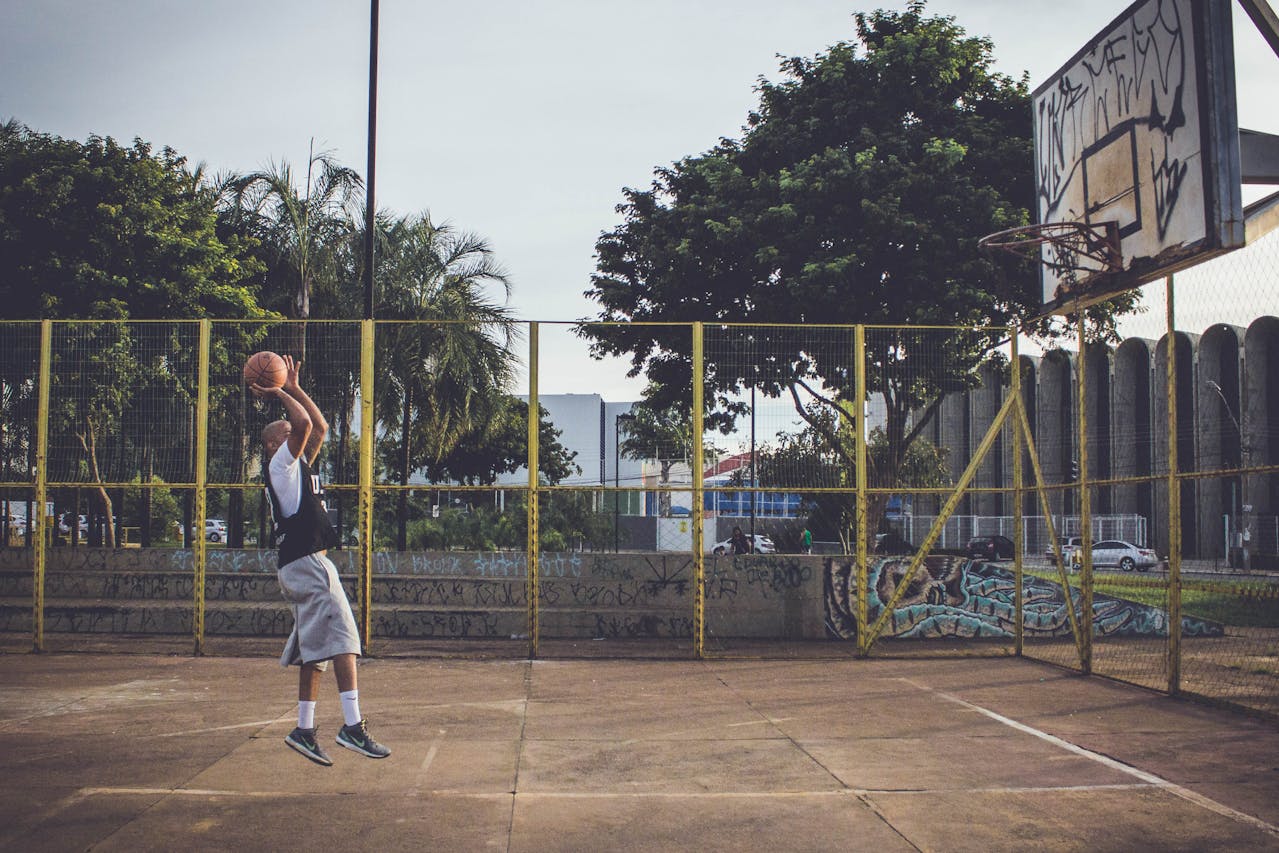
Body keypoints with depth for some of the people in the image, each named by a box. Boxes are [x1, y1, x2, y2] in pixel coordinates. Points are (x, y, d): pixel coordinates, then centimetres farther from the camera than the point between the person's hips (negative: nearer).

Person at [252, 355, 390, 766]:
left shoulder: (299, 466, 22)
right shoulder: (281, 464, -3)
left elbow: (320, 427, 28)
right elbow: (304, 424, -18)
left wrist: (293, 388, 27)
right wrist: (279, 394, -4)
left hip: (304, 566, 10)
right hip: (306, 561, -10)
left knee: (315, 649, 9)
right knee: (342, 639, -16)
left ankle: (304, 730, 12)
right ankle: (353, 725, -21)